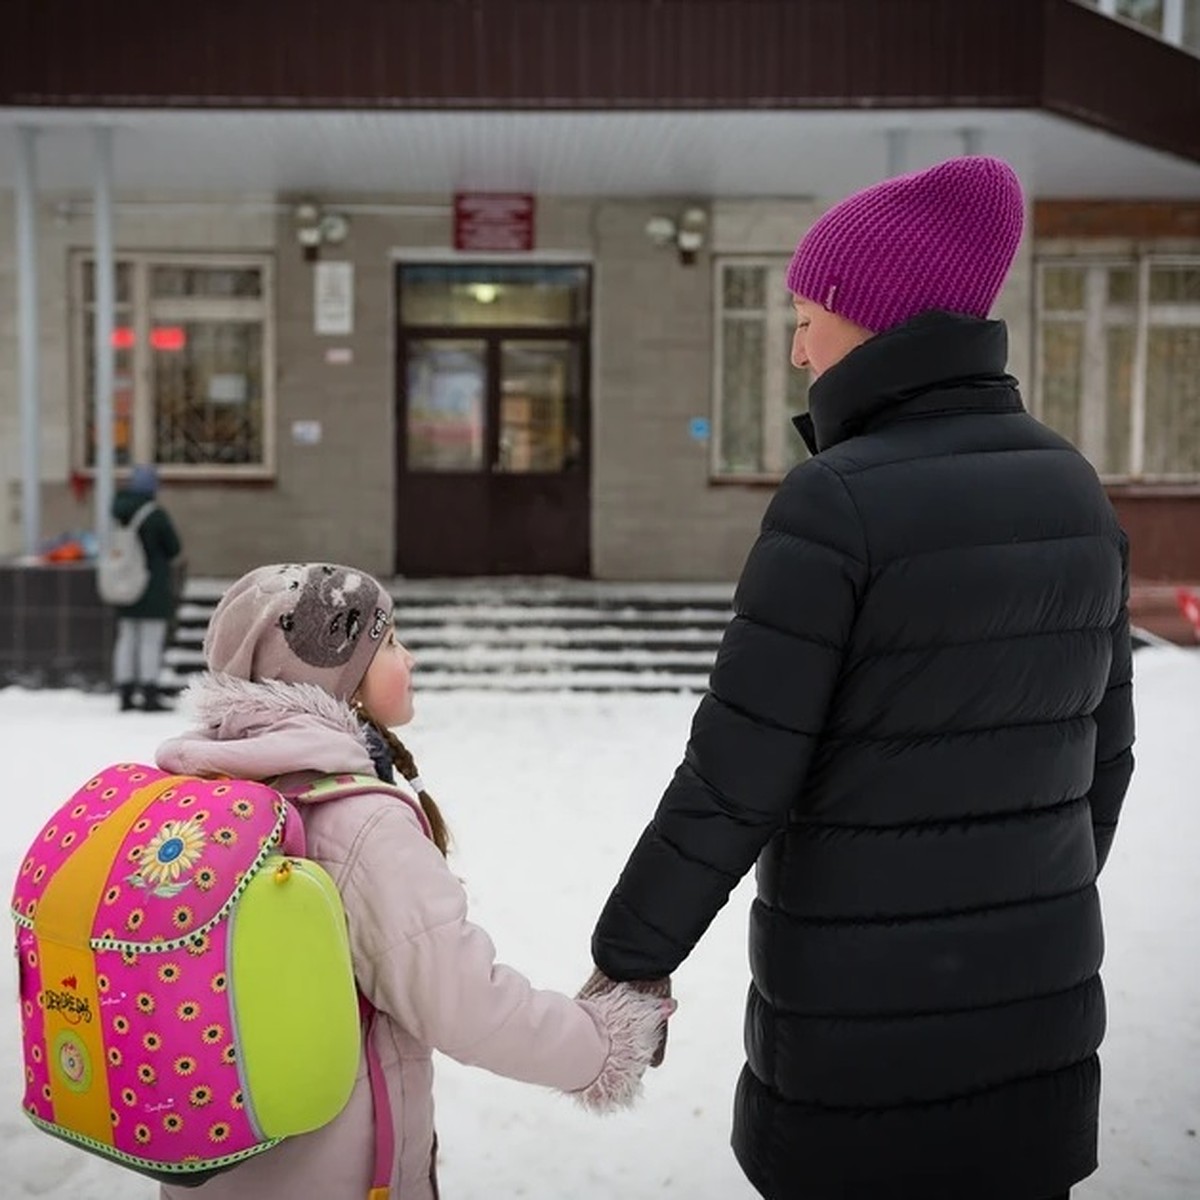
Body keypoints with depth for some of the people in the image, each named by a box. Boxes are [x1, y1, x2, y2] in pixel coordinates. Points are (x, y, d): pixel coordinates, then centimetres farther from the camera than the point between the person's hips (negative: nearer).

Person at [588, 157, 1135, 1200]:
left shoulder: (838, 502, -19)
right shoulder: (1073, 489, 2)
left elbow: (734, 779, -18)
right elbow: (1102, 753, 9)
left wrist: (627, 962, -6)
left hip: (865, 1017, -6)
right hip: (1042, 1005, 6)